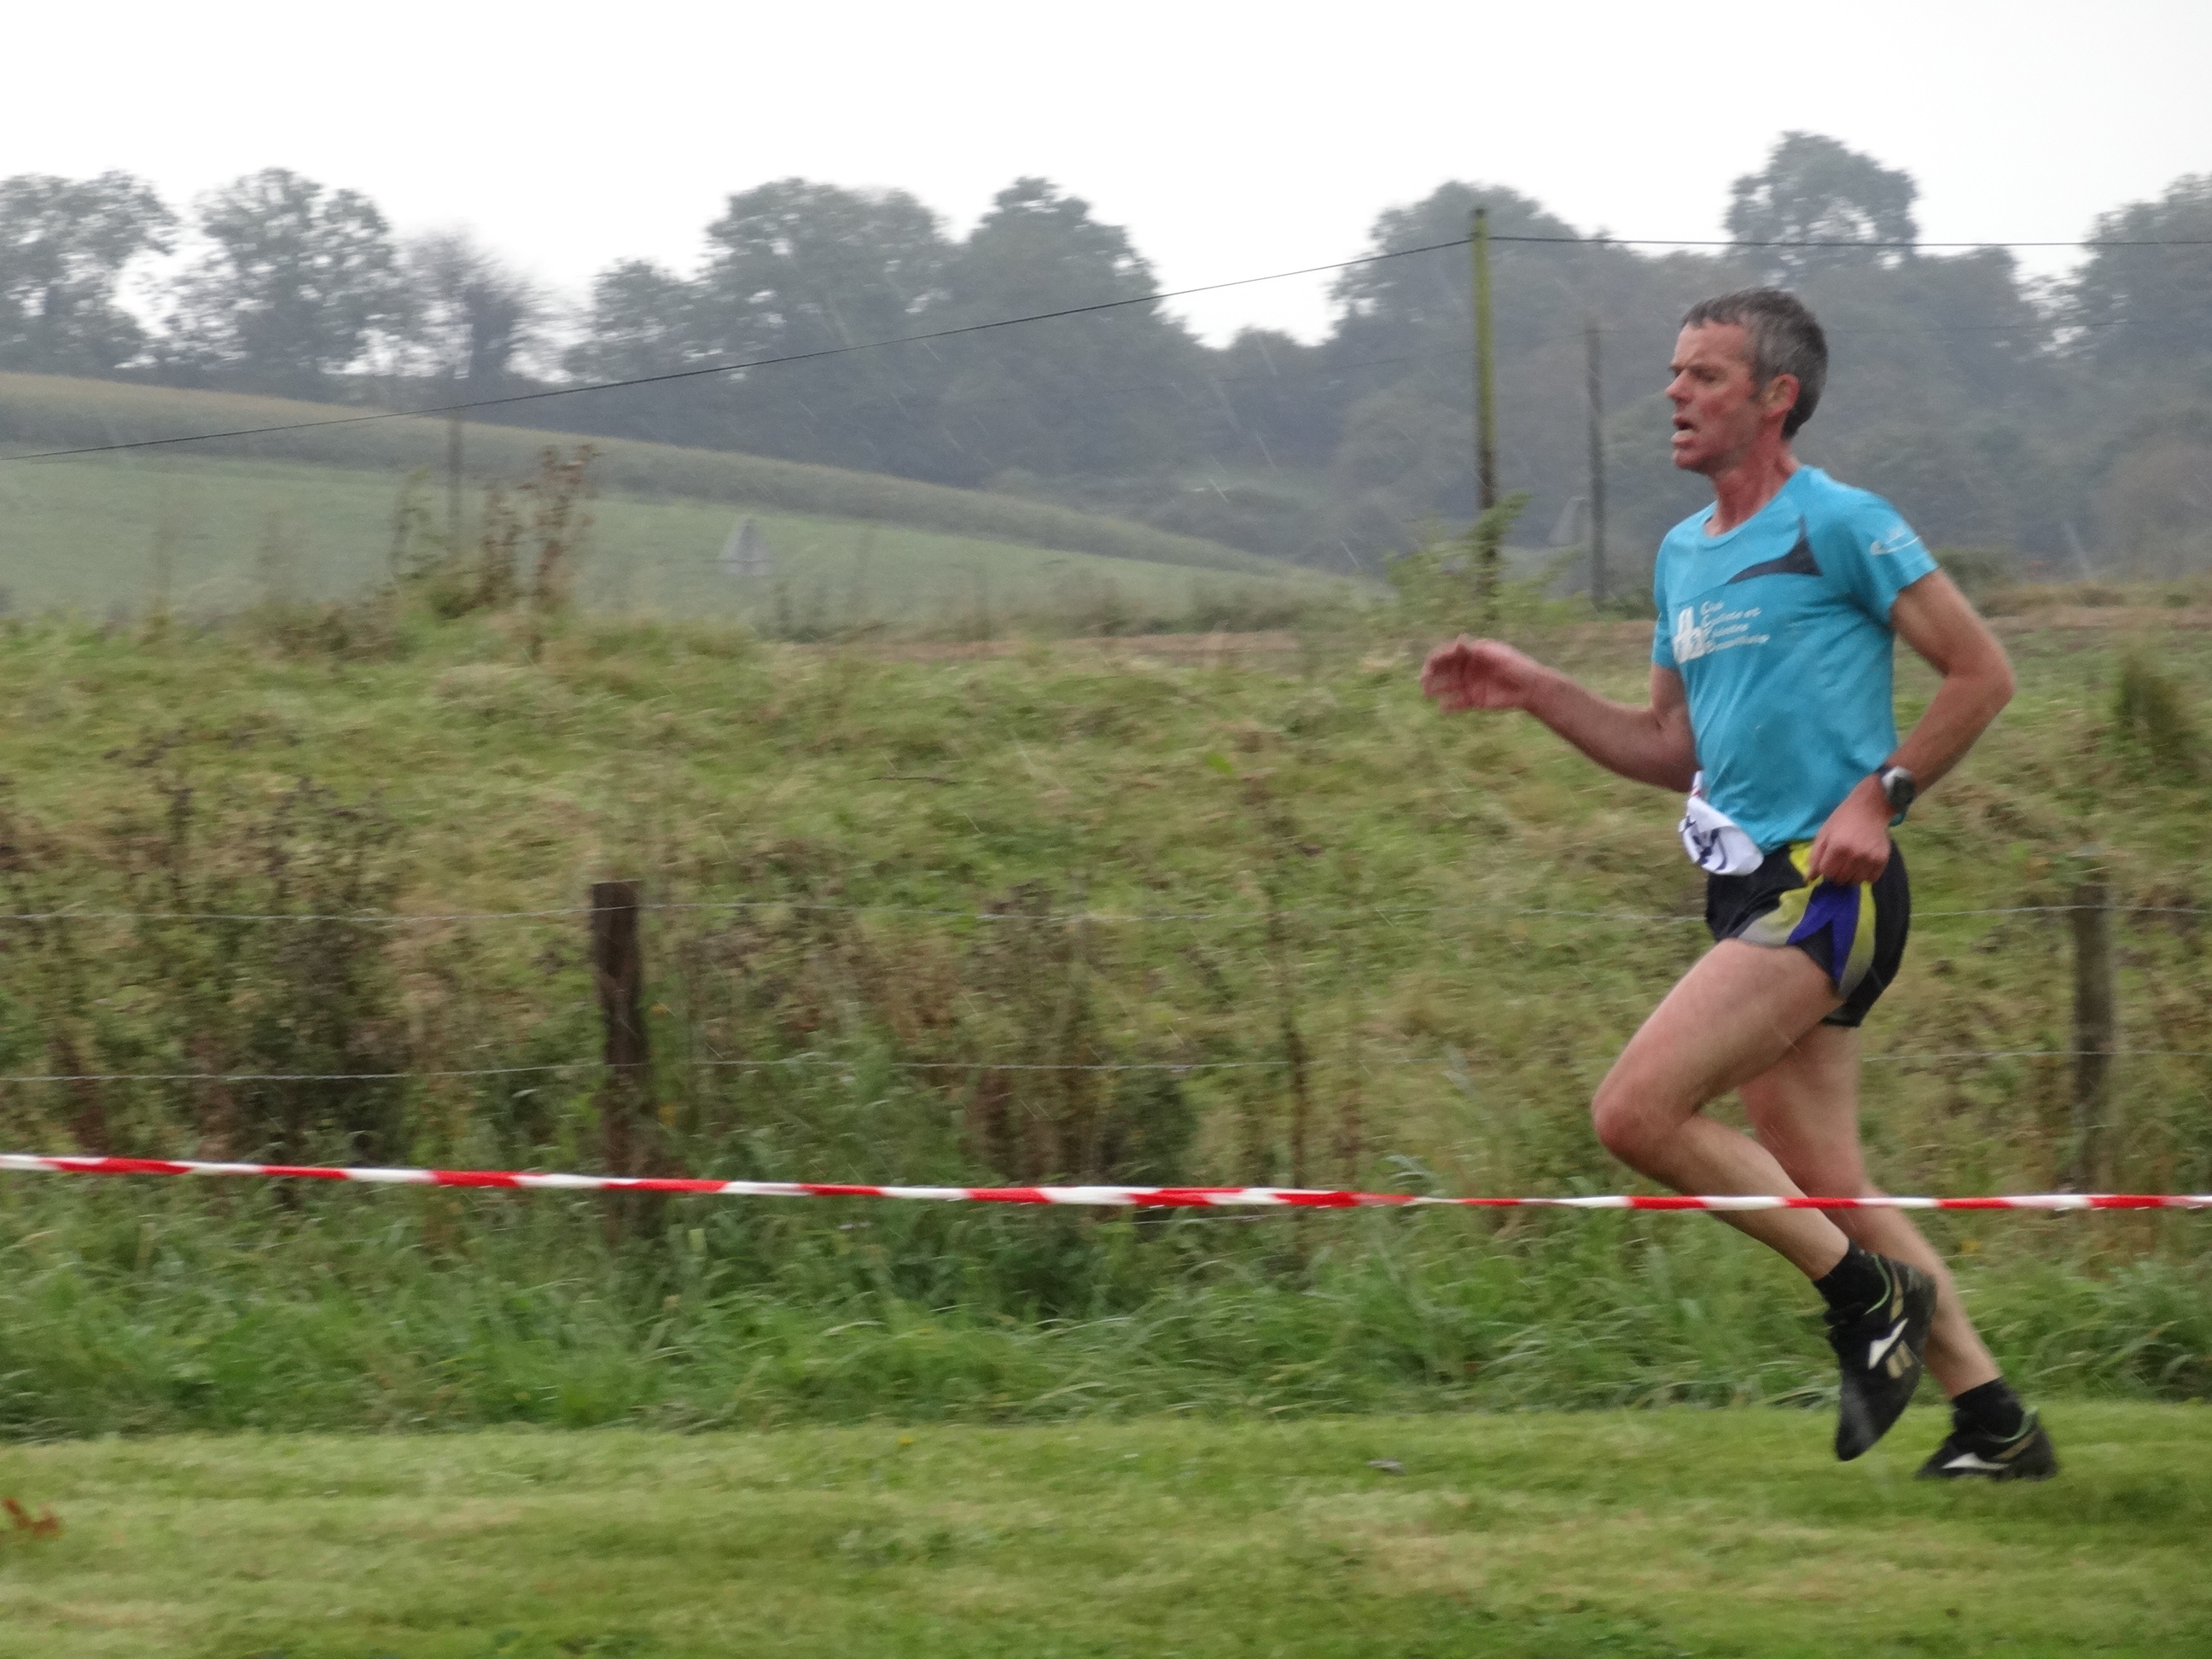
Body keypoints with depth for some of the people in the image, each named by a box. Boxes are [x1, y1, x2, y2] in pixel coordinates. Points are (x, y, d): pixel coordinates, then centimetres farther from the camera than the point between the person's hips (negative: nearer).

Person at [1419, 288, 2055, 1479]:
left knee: (1636, 1112, -18)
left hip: (1826, 885, -9)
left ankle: (1866, 1294, -4)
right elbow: (1673, 752, 23)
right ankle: (1995, 1423, 14)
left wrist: (1877, 798, -14)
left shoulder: (1838, 525, -7)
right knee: (1822, 1185, 7)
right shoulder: (1683, 555, 17)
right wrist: (1532, 694, 13)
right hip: (1754, 891, 9)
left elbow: (1981, 674, -6)